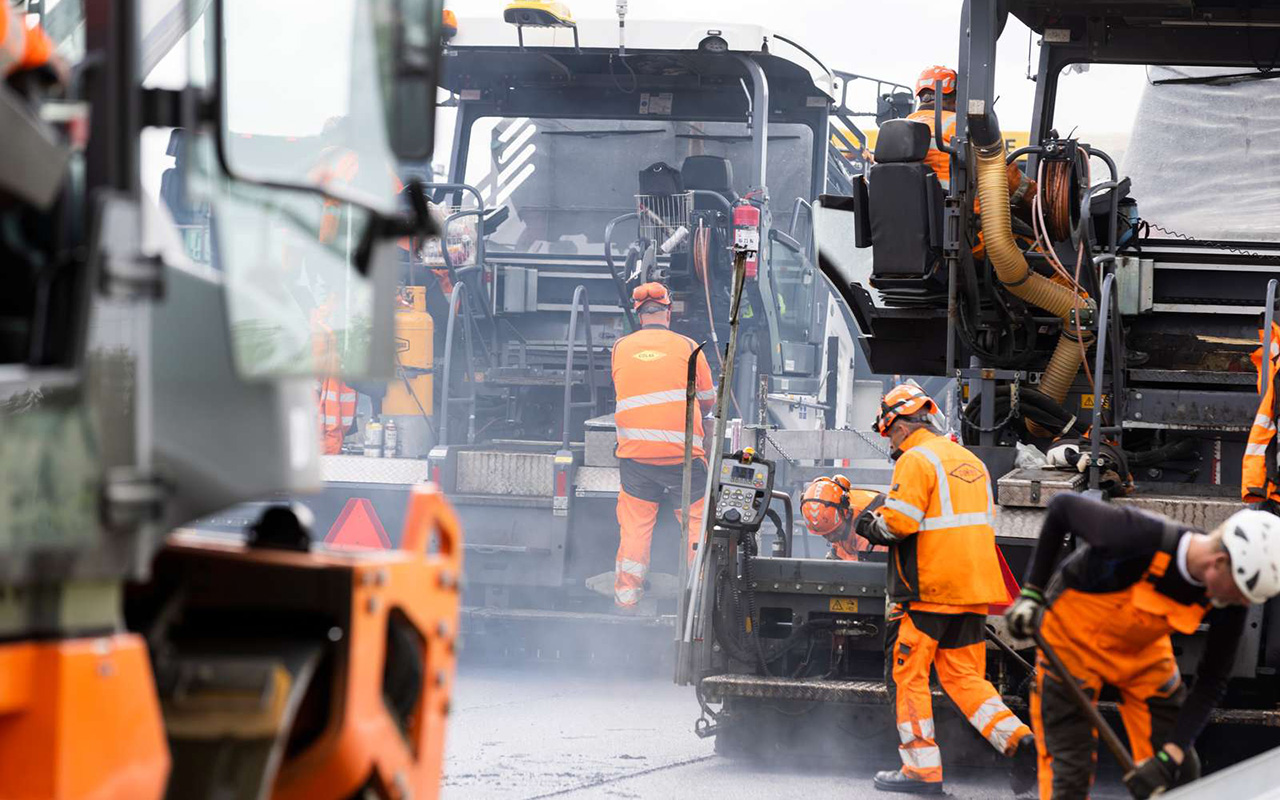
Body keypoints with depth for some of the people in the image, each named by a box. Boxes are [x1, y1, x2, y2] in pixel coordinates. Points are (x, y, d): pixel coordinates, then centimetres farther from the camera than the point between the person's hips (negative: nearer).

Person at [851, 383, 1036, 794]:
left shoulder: (916, 461, -9)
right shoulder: (972, 463, 17)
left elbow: (900, 521, -19)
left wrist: (871, 523, 2)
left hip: (927, 589, -7)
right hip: (973, 590, 7)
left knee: (907, 675, 4)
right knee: (965, 678, 10)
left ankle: (923, 768, 2)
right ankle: (1017, 739, -9)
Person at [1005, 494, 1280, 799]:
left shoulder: (1229, 604, -22)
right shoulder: (1140, 536, -37)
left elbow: (1211, 684, -11)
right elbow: (1062, 507, -19)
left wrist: (1169, 759, -21)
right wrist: (1032, 592, -16)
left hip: (1143, 648, 5)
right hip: (1073, 637, -5)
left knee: (1180, 773, 3)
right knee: (1069, 775, -10)